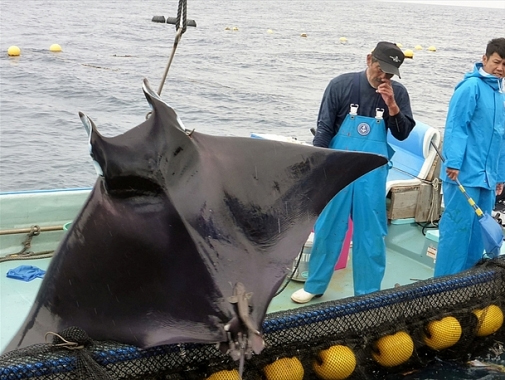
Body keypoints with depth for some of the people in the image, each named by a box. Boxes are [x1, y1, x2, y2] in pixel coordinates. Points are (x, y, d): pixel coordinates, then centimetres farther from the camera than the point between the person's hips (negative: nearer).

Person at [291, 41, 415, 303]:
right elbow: (324, 128, -4)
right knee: (328, 228, 7)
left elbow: (403, 134, 0)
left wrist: (392, 106, -16)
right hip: (338, 168, -1)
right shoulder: (341, 85, -6)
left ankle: (368, 292, 18)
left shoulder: (397, 93, 0)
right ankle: (314, 285, 21)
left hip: (372, 173, 1)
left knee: (371, 232, 6)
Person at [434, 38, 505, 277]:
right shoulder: (471, 86, -8)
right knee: (457, 228, -6)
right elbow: (455, 126, -14)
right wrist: (454, 163, -22)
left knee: (478, 232, 12)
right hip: (465, 174, -8)